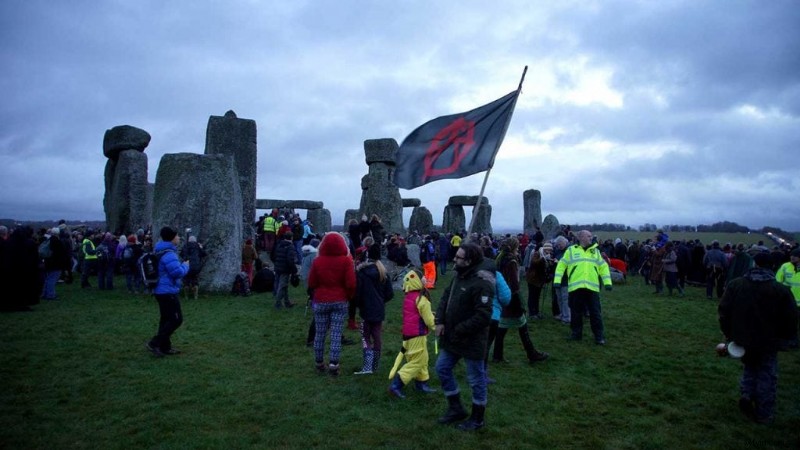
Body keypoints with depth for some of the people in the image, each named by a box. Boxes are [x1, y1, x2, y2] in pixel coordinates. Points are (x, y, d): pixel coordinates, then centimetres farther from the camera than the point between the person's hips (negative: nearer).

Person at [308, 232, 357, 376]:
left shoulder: (317, 261, -5)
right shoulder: (346, 260, -9)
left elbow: (311, 284, 1)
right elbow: (351, 284, -11)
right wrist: (349, 297, 7)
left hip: (321, 301, 1)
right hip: (340, 302, -1)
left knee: (320, 333, 11)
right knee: (336, 334, 2)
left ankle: (319, 362, 21)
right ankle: (333, 364, -2)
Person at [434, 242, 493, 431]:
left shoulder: (481, 284, -24)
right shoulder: (458, 277, 5)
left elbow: (483, 316, -28)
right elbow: (445, 299, 11)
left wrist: (459, 331, -22)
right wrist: (440, 321, -5)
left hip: (471, 341, -9)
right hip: (452, 338, 9)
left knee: (476, 379, 8)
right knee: (442, 368, 16)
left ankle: (477, 418, 27)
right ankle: (456, 408, 32)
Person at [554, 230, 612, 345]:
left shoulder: (595, 251, 14)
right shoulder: (571, 250, 5)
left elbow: (603, 267, 15)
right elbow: (561, 265, 5)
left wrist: (607, 282, 6)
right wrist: (557, 280, -4)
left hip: (592, 287, 1)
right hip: (575, 287, -1)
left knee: (595, 313, 3)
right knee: (576, 312, 9)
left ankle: (599, 336, 11)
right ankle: (576, 333, 22)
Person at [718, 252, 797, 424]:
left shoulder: (735, 284, -5)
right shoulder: (781, 290, -12)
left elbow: (724, 311, -2)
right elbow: (790, 319, -8)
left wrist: (728, 332, 9)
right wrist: (786, 337, 9)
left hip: (743, 339, 2)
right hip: (768, 342, -2)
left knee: (749, 367, 25)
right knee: (767, 376, 11)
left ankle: (746, 393, 3)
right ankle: (764, 414, 15)